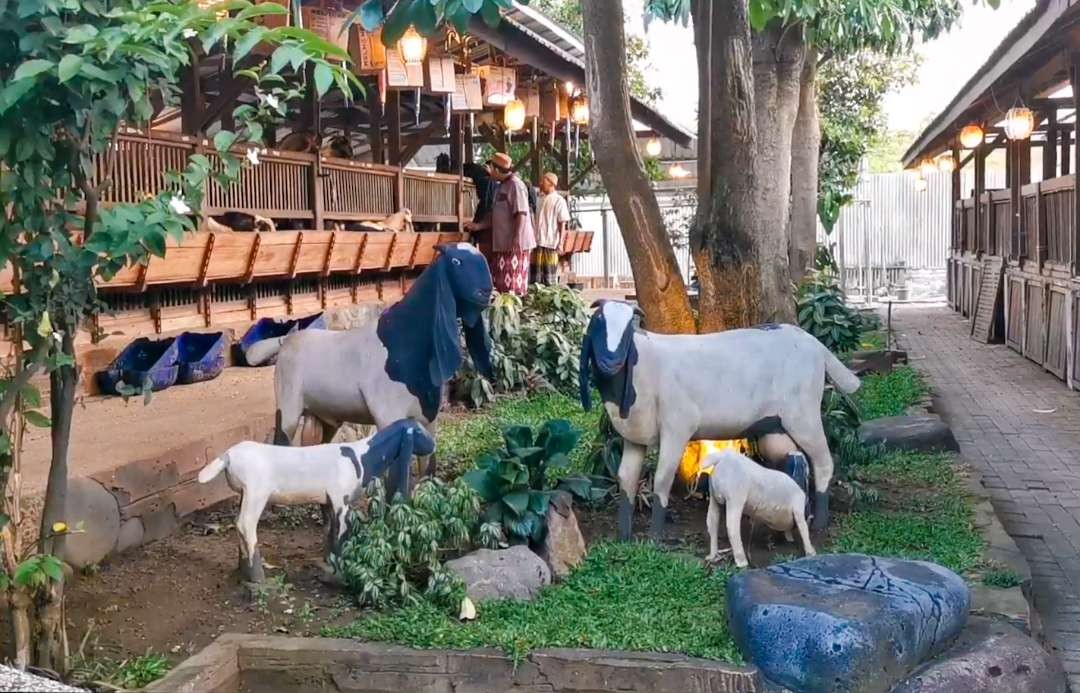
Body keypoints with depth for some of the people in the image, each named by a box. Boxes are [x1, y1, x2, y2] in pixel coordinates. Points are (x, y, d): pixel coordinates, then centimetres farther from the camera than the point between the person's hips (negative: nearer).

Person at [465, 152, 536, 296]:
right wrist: (478, 226, 13)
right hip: (502, 243, 9)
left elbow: (521, 214, -19)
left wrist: (516, 239, -24)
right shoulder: (501, 187, 17)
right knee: (501, 284, 12)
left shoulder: (515, 185, -12)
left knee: (513, 284, -5)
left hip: (515, 244, -9)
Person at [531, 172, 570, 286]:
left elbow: (562, 223, -6)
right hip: (538, 242, 6)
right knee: (536, 275, 6)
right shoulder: (541, 200, 16)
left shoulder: (559, 200, -3)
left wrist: (561, 242, -12)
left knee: (550, 276, -3)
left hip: (551, 243, -6)